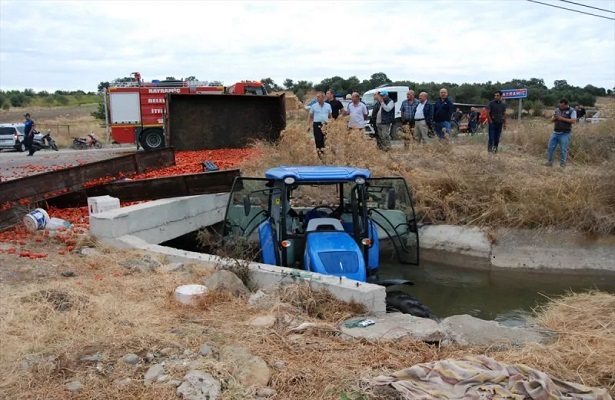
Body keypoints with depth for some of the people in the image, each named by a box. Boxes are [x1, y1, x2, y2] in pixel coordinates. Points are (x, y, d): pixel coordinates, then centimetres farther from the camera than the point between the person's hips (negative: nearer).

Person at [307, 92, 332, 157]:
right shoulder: (314, 106, 3)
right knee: (318, 139, -6)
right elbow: (310, 116, 7)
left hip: (325, 125, 2)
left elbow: (330, 116, 14)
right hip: (317, 124, -2)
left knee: (325, 140, 4)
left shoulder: (328, 106, 8)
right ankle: (319, 152, 1)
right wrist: (308, 125, -2)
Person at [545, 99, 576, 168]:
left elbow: (573, 121, -14)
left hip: (565, 134, -5)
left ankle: (562, 163, 6)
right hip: (555, 132, 5)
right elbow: (552, 120, 16)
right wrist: (554, 118, -8)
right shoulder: (557, 110, 13)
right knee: (550, 147, 2)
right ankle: (549, 161, 11)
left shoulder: (572, 111, -3)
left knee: (563, 149, -3)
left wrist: (562, 118, -18)